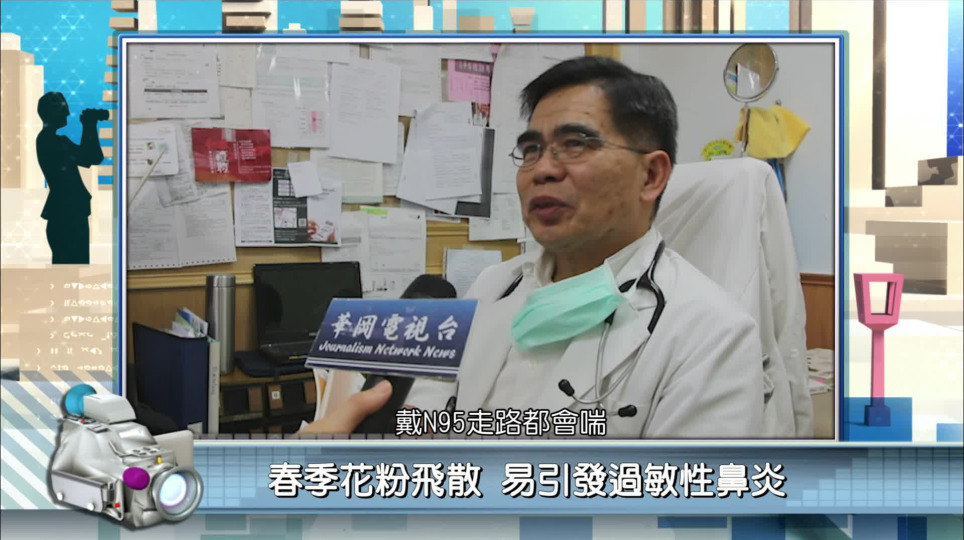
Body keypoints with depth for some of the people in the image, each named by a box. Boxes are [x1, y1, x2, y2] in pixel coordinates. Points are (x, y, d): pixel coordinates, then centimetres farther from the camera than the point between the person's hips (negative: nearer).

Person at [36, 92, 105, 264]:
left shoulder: (60, 139, 17)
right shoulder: (46, 139, -10)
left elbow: (96, 158, 15)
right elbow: (83, 159, -18)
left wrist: (91, 127, 8)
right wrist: (88, 128, -9)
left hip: (74, 210, 10)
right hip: (63, 213, -10)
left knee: (78, 264, 11)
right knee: (68, 267, -9)